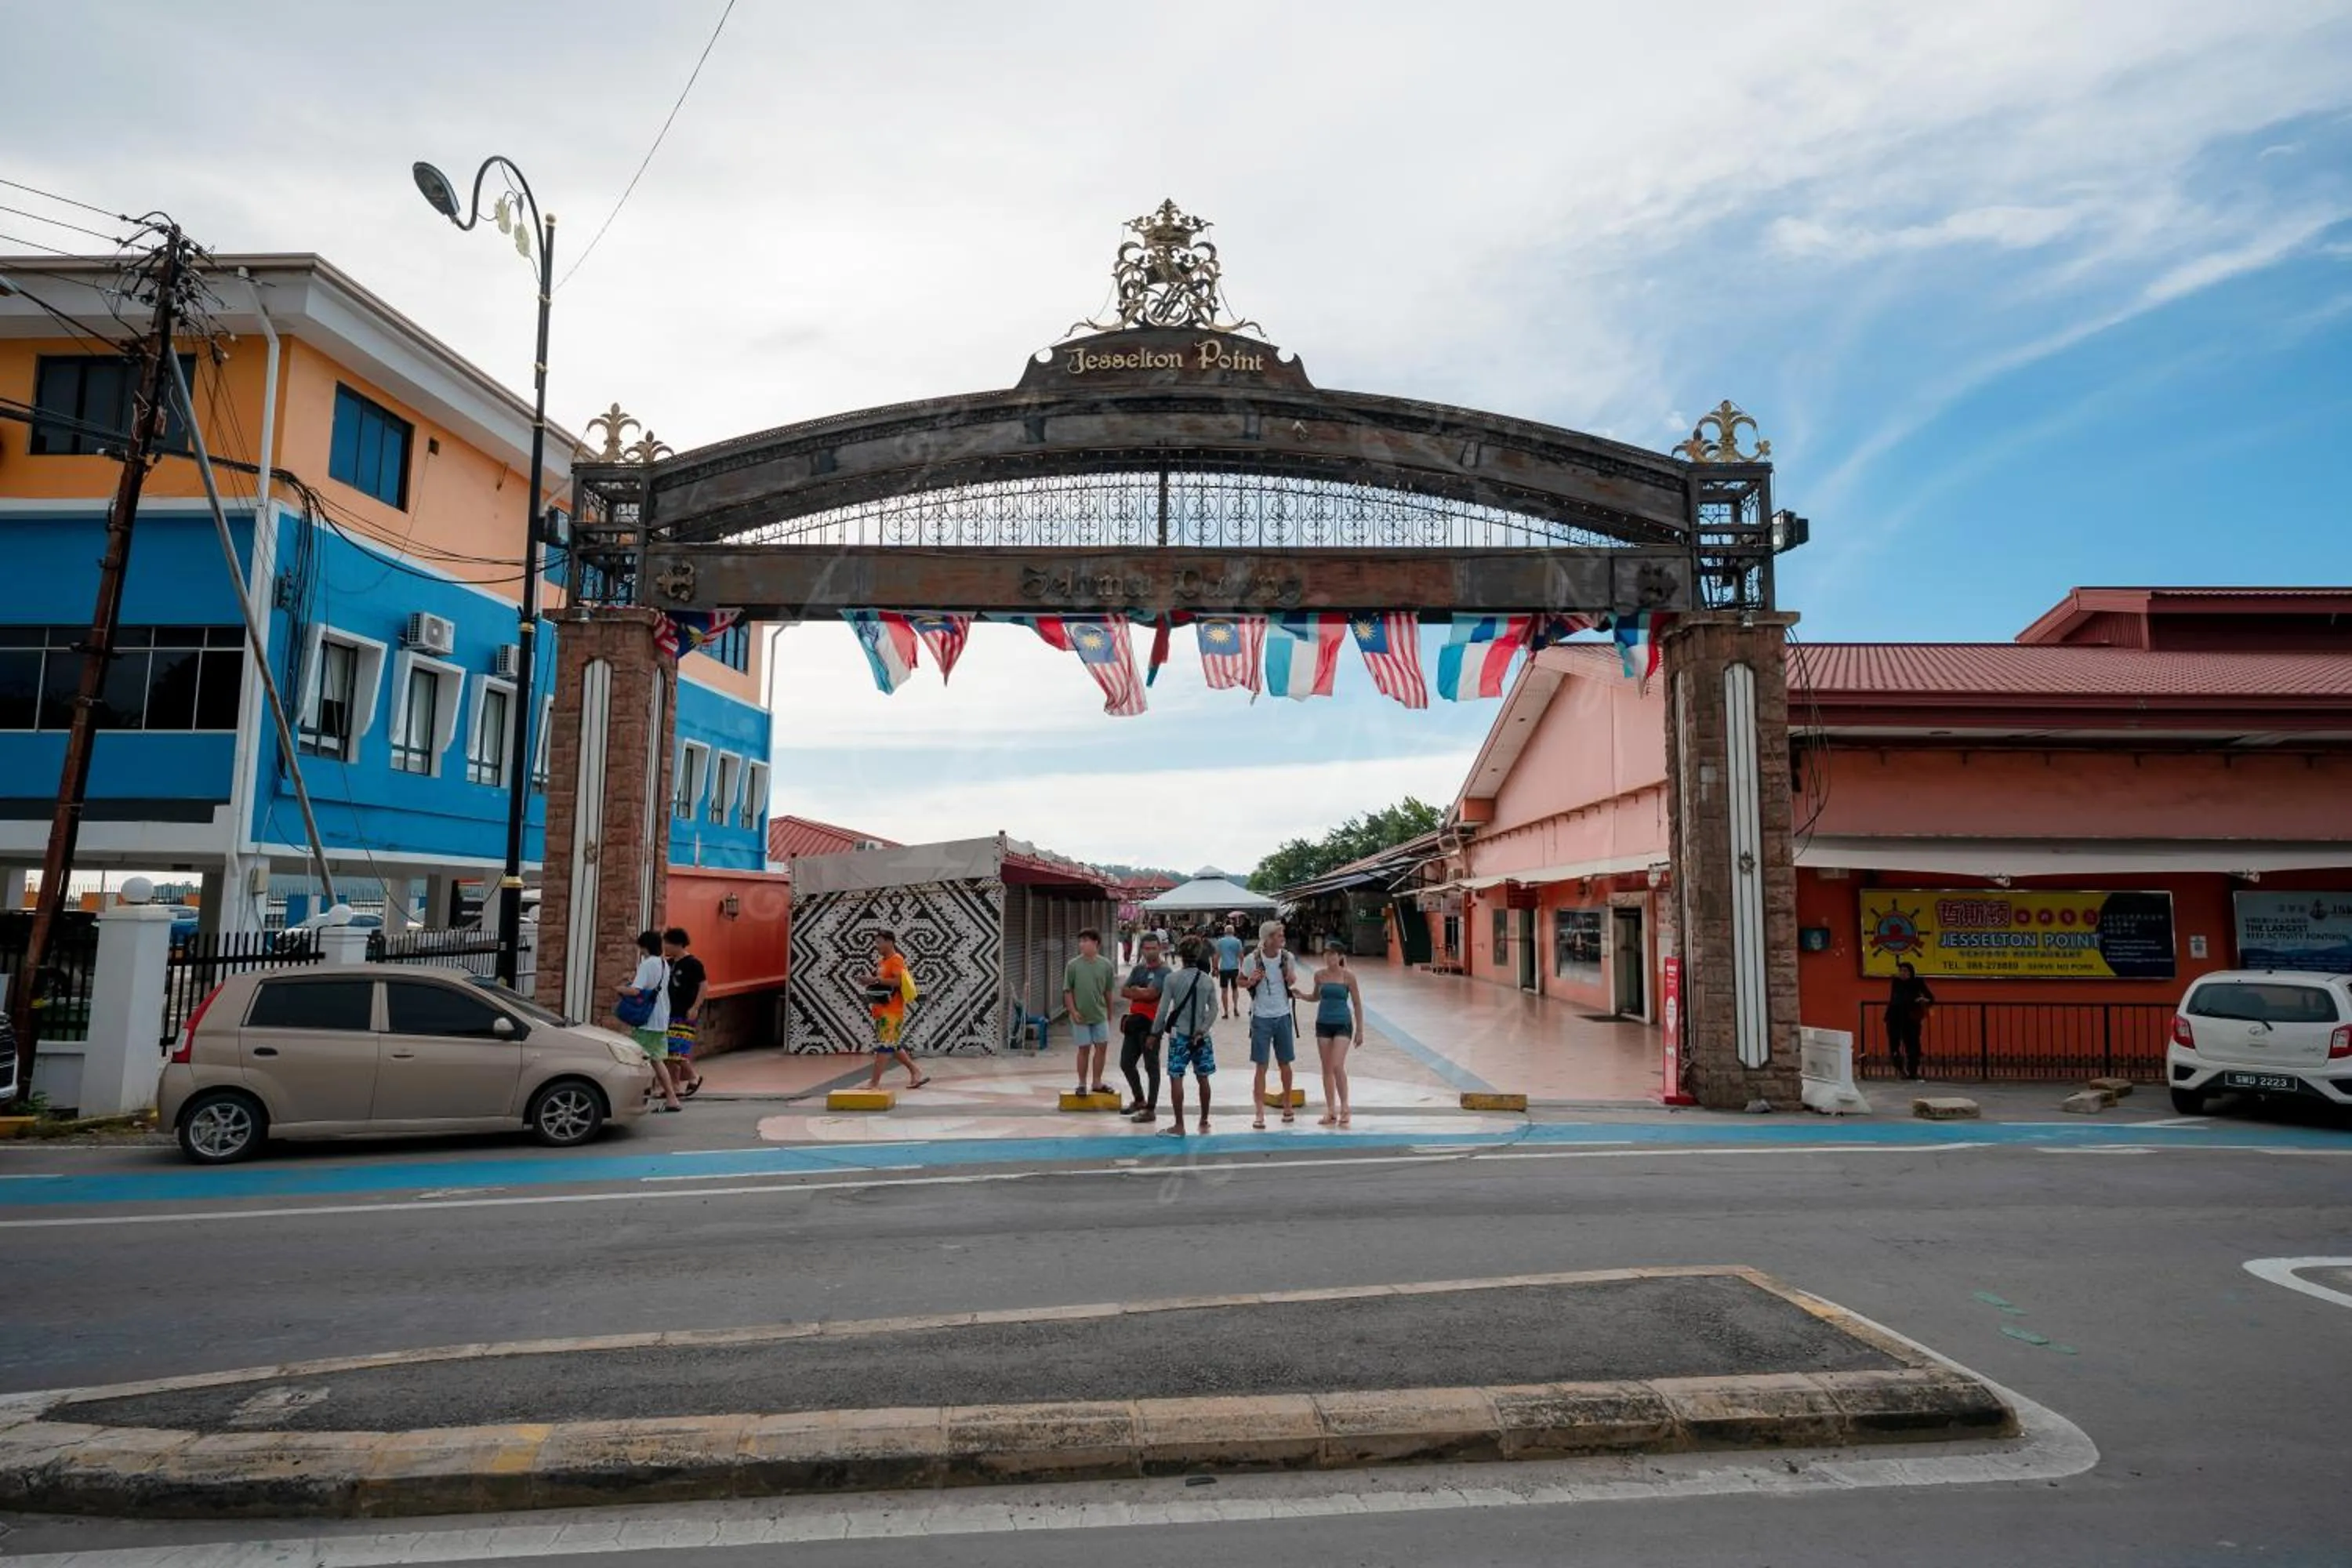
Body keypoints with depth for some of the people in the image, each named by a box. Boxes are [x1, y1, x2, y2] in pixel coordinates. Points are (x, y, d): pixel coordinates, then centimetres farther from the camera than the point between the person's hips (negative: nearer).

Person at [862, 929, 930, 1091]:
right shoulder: (882, 961, 16)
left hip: (892, 1011, -10)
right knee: (893, 1045, 13)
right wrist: (872, 981, 6)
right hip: (883, 1010, 10)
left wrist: (876, 980, -21)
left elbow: (899, 981, -23)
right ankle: (916, 1074, 21)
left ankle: (874, 1083, -11)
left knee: (884, 1045, -10)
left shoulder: (896, 959, -12)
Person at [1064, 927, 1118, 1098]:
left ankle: (1097, 1083, 19)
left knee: (1102, 1047, 5)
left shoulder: (1106, 965, -2)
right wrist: (1073, 1011, -11)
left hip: (1100, 1015, 2)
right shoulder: (1073, 965, -7)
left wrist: (1109, 1013, 11)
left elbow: (1108, 992, 6)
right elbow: (1067, 991, -3)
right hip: (1081, 1016, -2)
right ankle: (1082, 1084, 17)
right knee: (1084, 1049, 4)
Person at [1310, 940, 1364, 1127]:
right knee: (1327, 1069, 7)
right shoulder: (1319, 975, 1)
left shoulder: (1348, 975, -8)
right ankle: (1331, 1110, 14)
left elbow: (1357, 1004, -2)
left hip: (1342, 1024, -4)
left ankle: (1344, 1107, 2)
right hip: (1323, 1024, 4)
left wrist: (1360, 1030, -1)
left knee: (1338, 1066, -14)